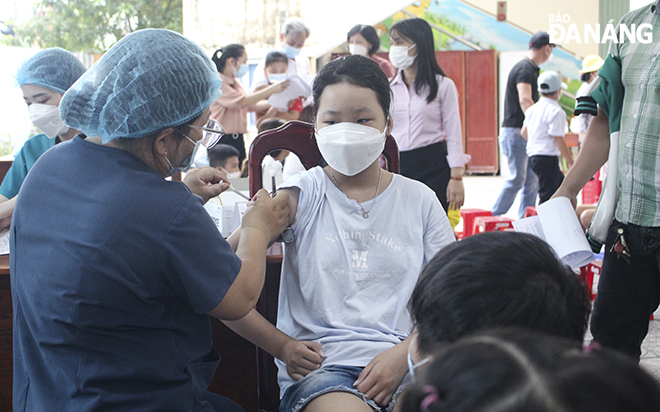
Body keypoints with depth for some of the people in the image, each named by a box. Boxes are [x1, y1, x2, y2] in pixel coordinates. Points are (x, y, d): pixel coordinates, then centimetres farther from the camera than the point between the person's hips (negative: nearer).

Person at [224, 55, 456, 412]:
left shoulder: (419, 201, 12)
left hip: (404, 360, 3)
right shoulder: (300, 197, 5)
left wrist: (403, 354, -8)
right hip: (320, 366, -3)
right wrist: (283, 346, -6)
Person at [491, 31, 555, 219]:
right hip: (515, 131, -10)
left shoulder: (531, 69, 18)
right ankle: (493, 219, 0)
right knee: (517, 179, -8)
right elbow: (525, 101, -28)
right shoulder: (525, 69, -15)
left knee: (532, 179, 9)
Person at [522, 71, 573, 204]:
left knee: (562, 184, 21)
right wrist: (570, 161, -11)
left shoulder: (532, 109, 11)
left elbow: (524, 133, 21)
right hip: (547, 157, -9)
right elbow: (558, 139, -18)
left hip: (533, 156, 9)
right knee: (547, 195, -6)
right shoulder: (556, 111, -15)